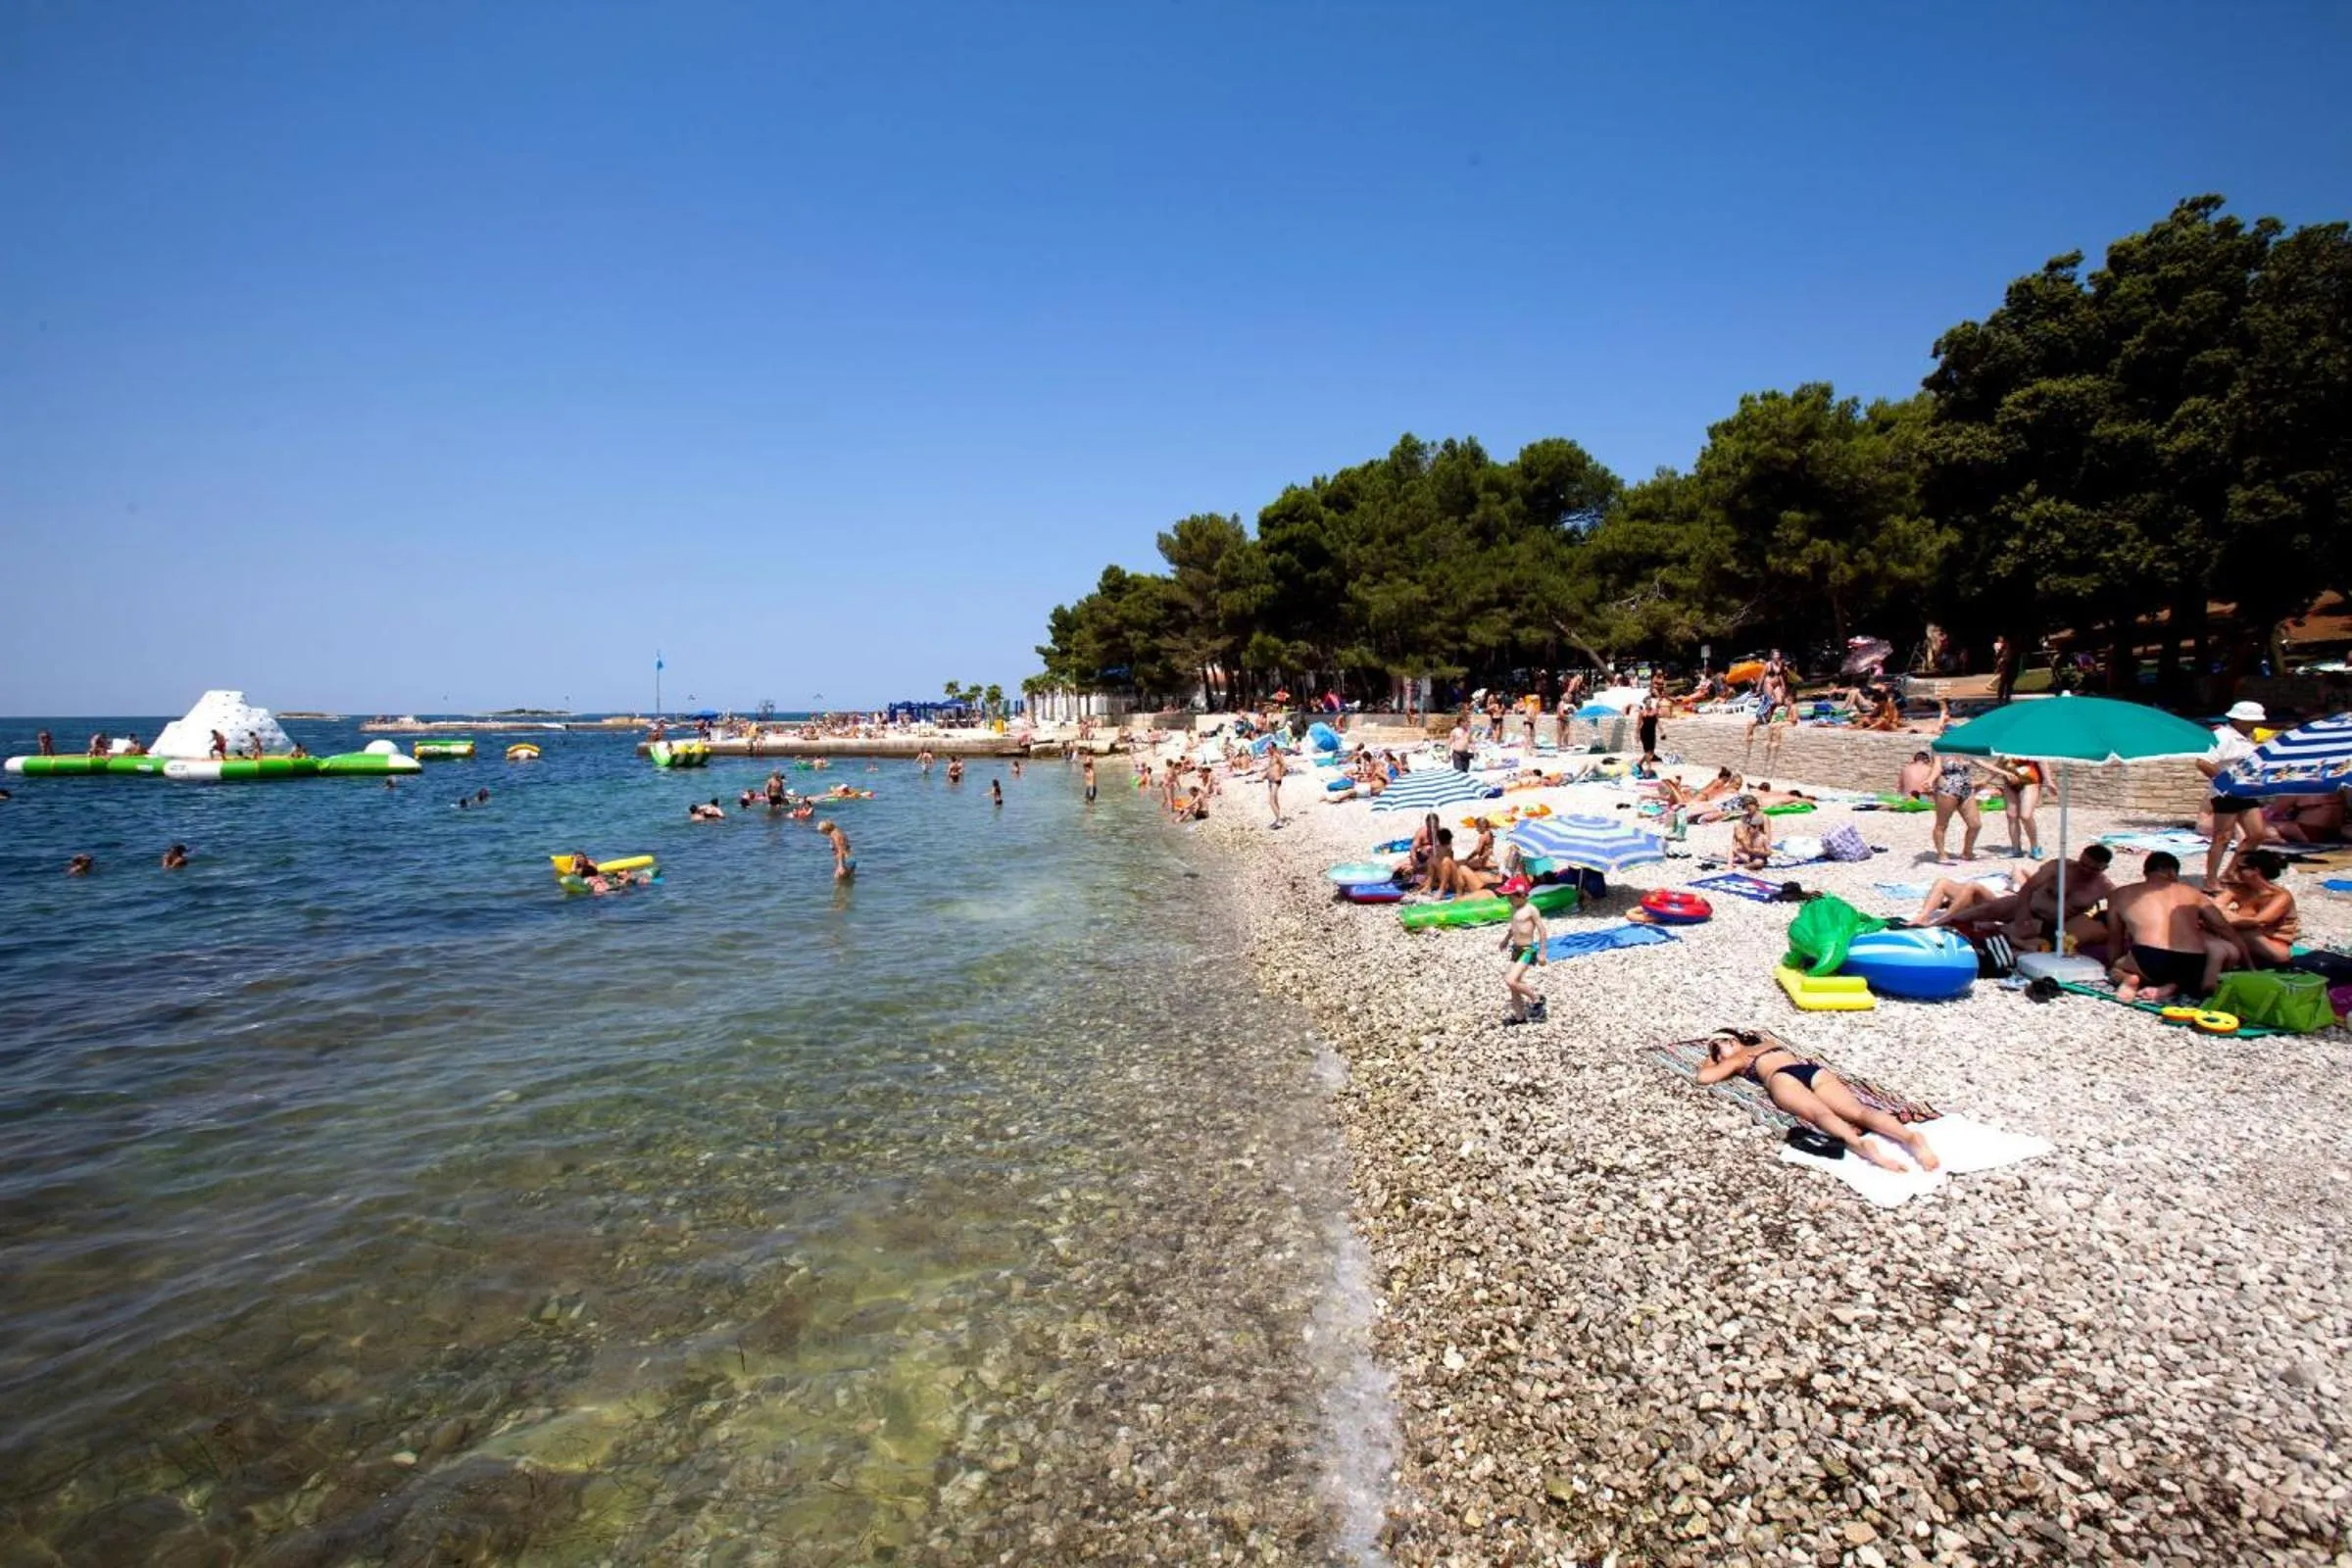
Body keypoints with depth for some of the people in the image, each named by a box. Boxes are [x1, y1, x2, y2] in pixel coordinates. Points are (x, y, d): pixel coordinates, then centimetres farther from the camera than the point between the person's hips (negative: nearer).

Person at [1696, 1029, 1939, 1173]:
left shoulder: (1737, 1060, 29)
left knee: (1820, 1113, -32)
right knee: (1858, 1110, -20)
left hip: (1783, 1077, -5)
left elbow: (1704, 1076, 21)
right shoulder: (1769, 1041, 45)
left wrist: (1710, 1059, 42)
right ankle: (1910, 1136, -49)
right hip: (1814, 1069, 5)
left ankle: (1858, 1143, -65)